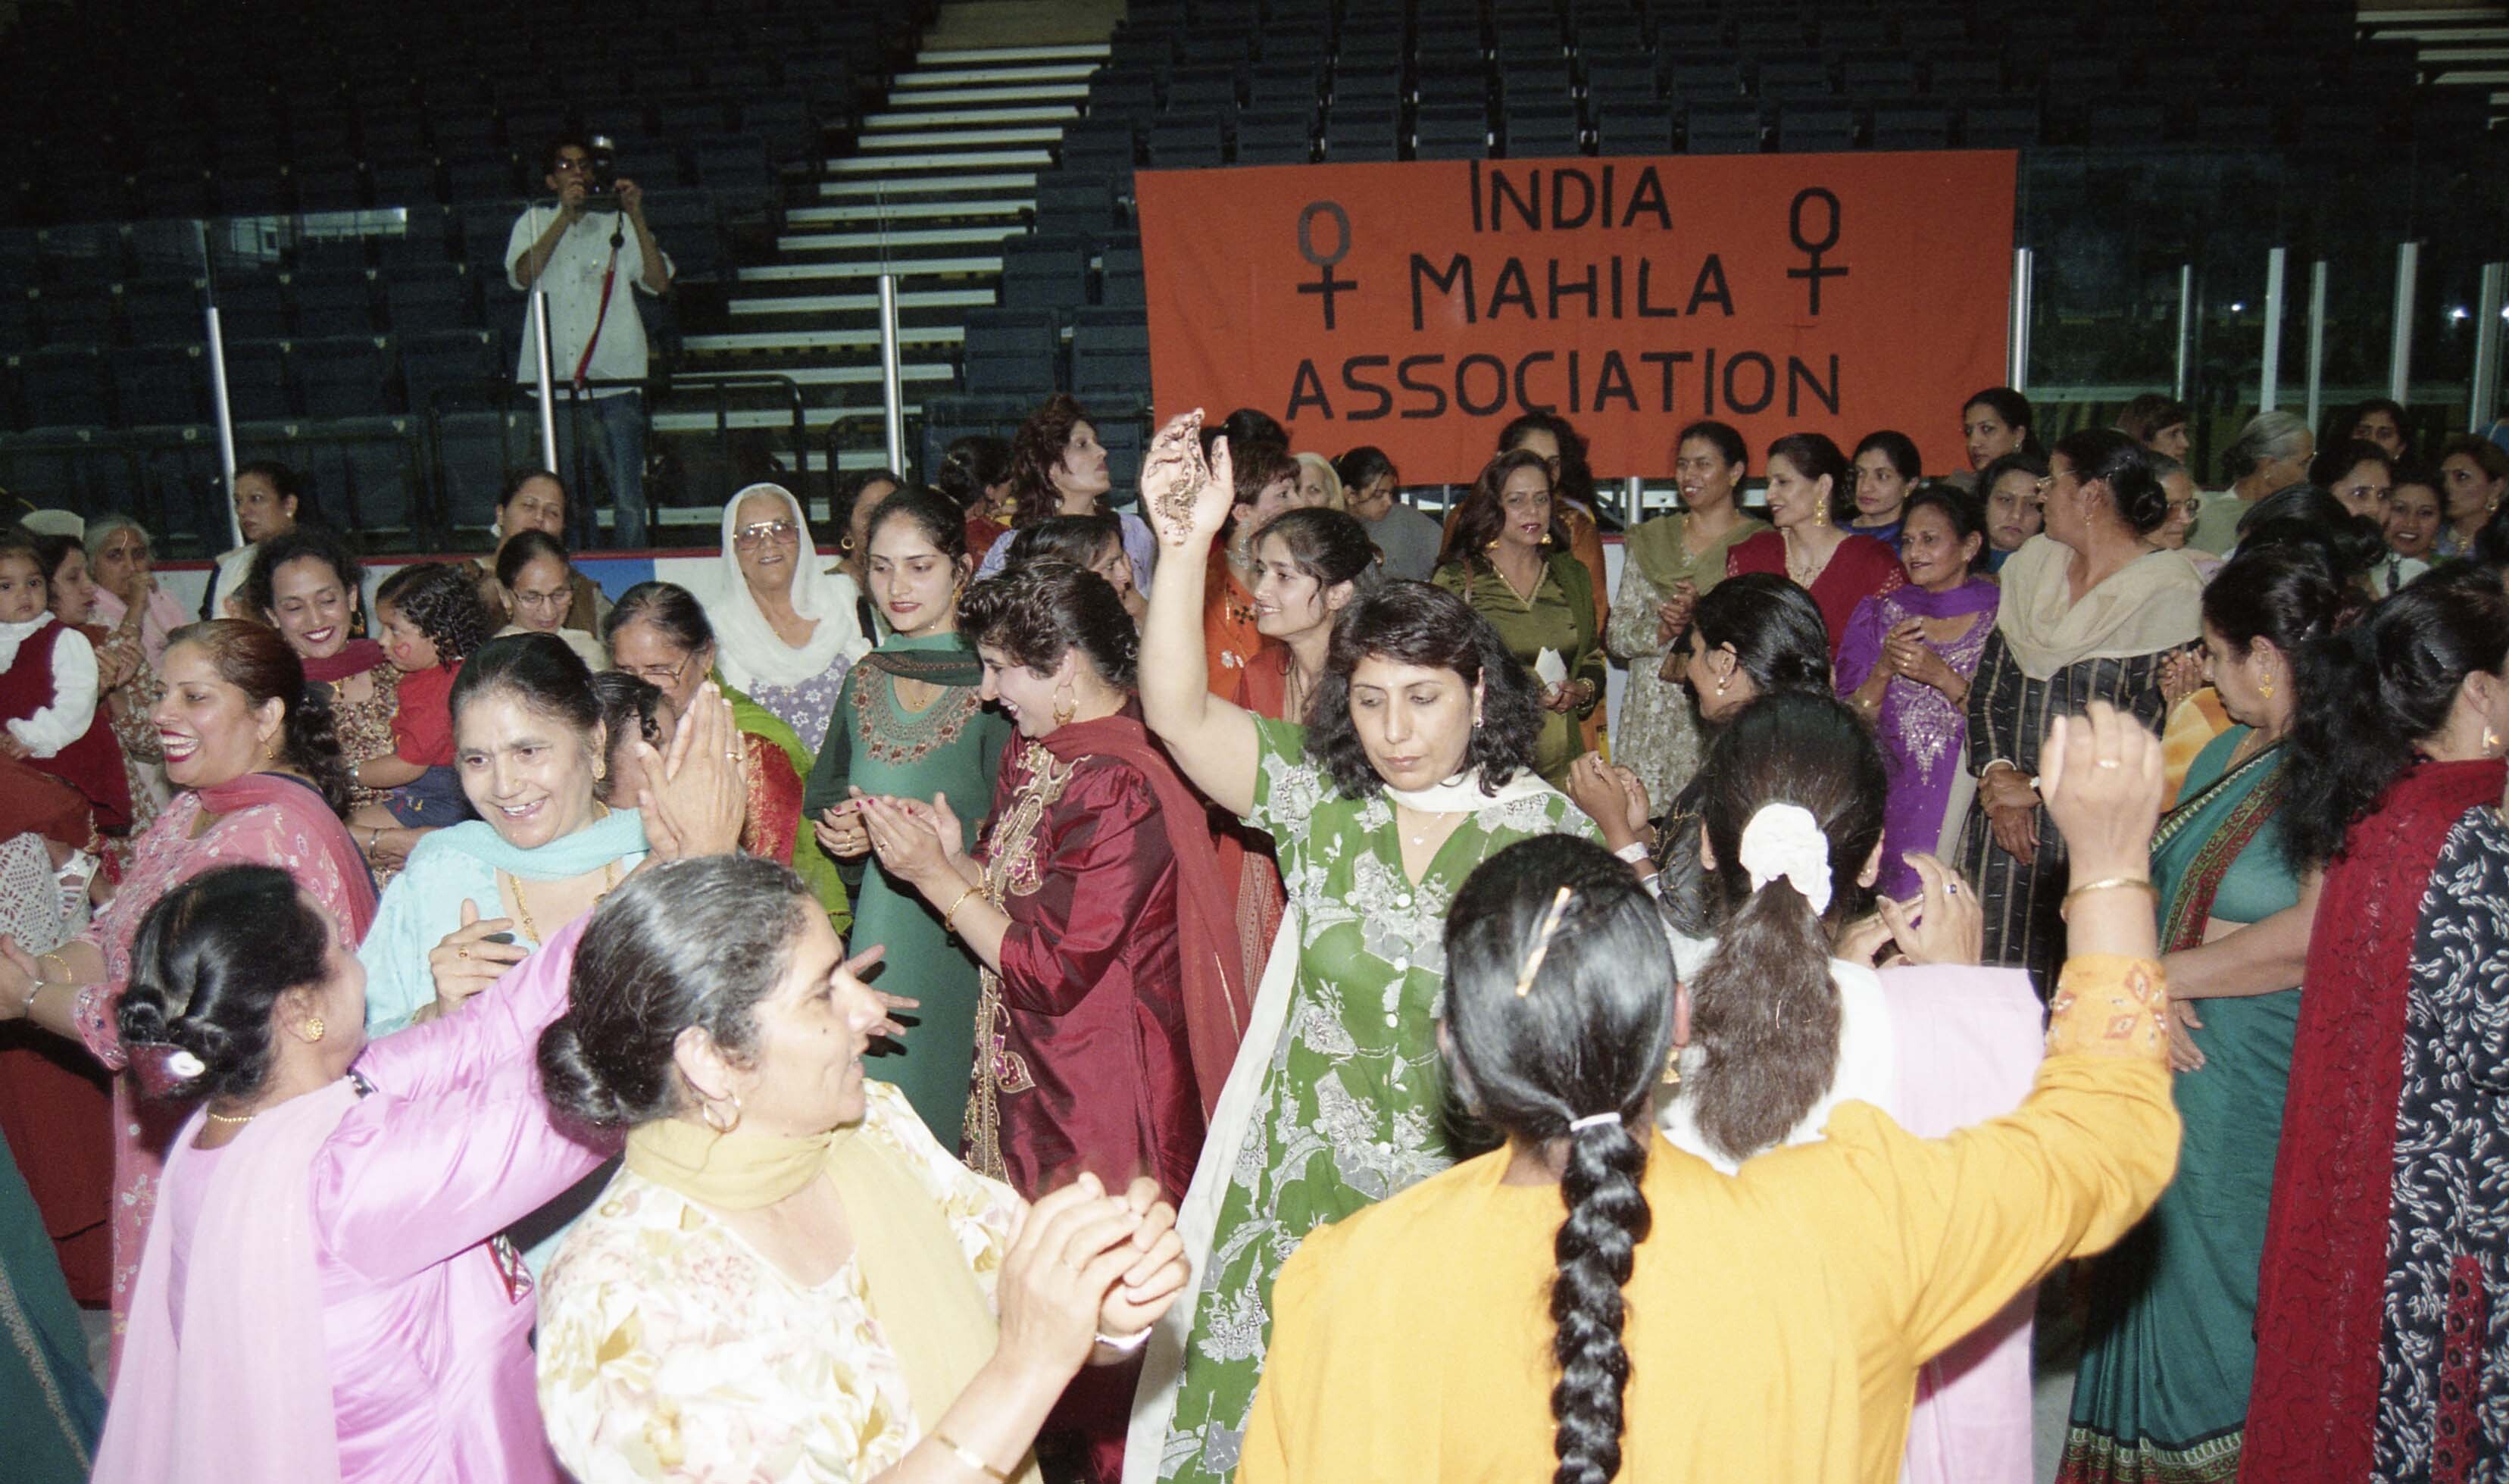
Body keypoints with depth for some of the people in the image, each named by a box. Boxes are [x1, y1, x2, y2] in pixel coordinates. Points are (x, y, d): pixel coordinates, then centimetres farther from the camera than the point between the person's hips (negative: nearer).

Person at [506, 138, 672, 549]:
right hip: (555, 383, 1)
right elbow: (521, 277, -4)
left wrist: (636, 217, -7)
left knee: (628, 501, -6)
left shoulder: (618, 223, 13)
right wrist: (565, 216, -9)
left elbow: (660, 283, 0)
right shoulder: (536, 222, 15)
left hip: (614, 380, -1)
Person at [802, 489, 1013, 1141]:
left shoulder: (991, 677, -7)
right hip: (879, 919, 5)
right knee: (877, 1086, 8)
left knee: (942, 1098, -3)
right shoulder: (864, 679, 12)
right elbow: (818, 795, 17)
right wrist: (846, 819, -5)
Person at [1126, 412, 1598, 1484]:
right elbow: (1178, 714, -14)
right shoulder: (1317, 797, -1)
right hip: (1306, 1190, 2)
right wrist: (1186, 546, -23)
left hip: (1468, 1193, -1)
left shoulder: (1546, 827, -4)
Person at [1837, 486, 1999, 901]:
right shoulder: (1880, 613, 11)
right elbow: (1851, 722, 7)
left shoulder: (2002, 614, 3)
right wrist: (1885, 668, -9)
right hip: (1890, 799, 2)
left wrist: (1944, 678, -14)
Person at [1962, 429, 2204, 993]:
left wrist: (2036, 790, -11)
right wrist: (1997, 776, -5)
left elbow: (2146, 736, -12)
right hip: (2005, 820, 5)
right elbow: (1988, 687, 10)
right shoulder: (2033, 566, 11)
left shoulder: (2169, 595, -7)